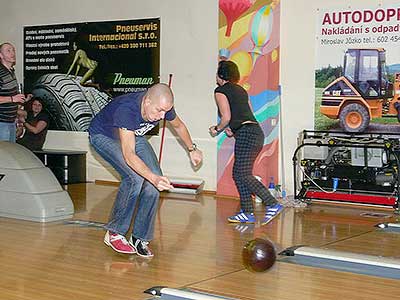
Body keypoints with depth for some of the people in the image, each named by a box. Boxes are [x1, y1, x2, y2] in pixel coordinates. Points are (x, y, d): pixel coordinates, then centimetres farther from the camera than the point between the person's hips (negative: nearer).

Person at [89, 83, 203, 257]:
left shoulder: (163, 106, -23)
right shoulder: (126, 110, -43)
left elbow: (179, 126, 3)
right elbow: (129, 155, -47)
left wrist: (192, 149, 5)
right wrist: (154, 178, -56)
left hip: (133, 136, 6)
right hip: (103, 136, -6)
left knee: (154, 181, -13)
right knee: (135, 178, -27)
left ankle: (139, 238, -2)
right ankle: (113, 233, -12)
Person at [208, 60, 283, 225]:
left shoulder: (220, 91, -1)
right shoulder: (241, 90, 23)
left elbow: (226, 117, -9)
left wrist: (217, 129, 8)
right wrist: (233, 129, 24)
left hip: (246, 134, -9)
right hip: (256, 132, 9)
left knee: (243, 174, -10)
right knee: (238, 174, 11)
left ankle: (273, 204, -16)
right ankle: (247, 212, 10)